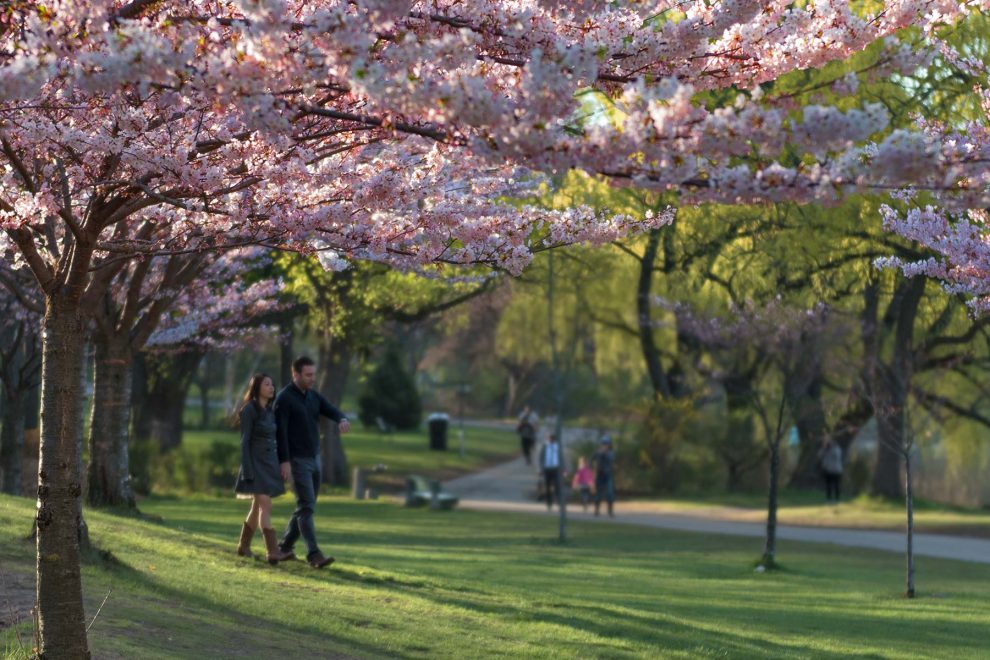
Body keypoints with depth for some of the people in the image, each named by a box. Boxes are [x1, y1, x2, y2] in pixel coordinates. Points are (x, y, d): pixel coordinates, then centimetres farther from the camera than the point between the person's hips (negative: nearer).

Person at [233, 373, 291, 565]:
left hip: (270, 463, 8)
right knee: (266, 506, -17)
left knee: (258, 507, 13)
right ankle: (272, 552, -24)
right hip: (256, 463, -8)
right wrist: (247, 472, -18)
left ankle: (243, 546, 27)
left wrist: (279, 468, 17)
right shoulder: (249, 410, -10)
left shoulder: (270, 412, 13)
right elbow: (245, 442, -13)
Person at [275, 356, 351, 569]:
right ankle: (314, 555, -18)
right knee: (306, 507, -13)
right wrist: (284, 461, -22)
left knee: (306, 506, 12)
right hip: (297, 461, -8)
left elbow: (331, 411, -3)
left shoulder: (314, 396, 11)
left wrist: (342, 419, -27)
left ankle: (285, 546, 24)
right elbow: (280, 431, -16)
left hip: (314, 459, 8)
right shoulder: (284, 398, -12)